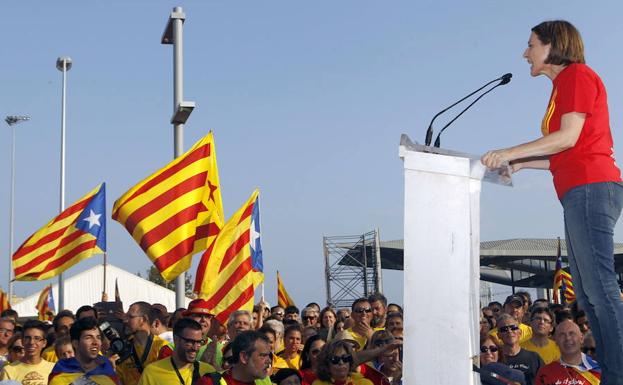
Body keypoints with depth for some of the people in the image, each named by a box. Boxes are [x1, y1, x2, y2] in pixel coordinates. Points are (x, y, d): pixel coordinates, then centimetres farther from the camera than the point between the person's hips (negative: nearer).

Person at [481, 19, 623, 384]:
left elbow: (568, 138, -11)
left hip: (591, 186, -10)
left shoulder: (578, 74, 0)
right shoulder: (564, 85, 26)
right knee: (587, 294, 6)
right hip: (581, 193, 10)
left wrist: (511, 152, -9)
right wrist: (520, 163, 15)